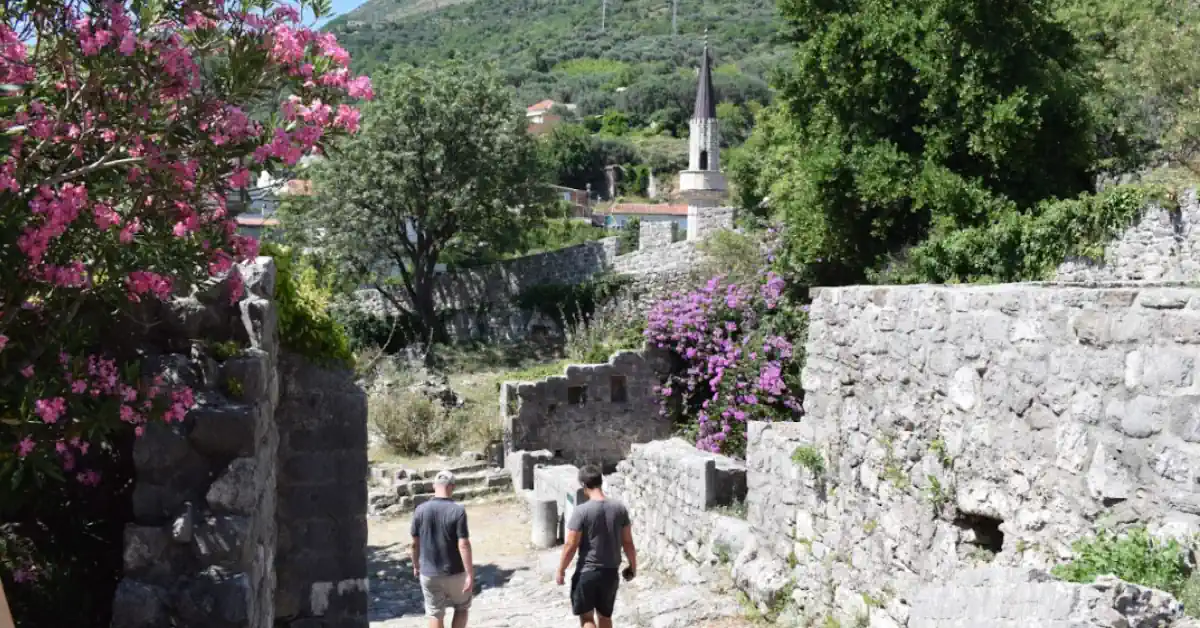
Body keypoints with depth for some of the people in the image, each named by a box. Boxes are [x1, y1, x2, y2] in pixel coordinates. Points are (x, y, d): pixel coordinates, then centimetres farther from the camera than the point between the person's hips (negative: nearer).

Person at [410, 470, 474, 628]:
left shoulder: (420, 510, -5)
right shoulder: (457, 511, -16)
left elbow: (415, 544, 2)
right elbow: (463, 545, -18)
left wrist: (416, 566, 18)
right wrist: (470, 574, -14)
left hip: (428, 573, 3)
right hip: (454, 572, -2)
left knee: (435, 615, 11)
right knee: (461, 608, 19)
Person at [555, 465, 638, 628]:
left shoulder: (581, 511, -17)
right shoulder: (619, 508, -4)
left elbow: (570, 546, -14)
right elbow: (628, 542, 2)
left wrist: (561, 571, -1)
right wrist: (633, 566, 16)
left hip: (587, 572, -4)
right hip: (611, 572, 4)